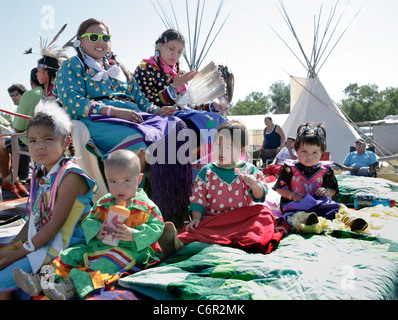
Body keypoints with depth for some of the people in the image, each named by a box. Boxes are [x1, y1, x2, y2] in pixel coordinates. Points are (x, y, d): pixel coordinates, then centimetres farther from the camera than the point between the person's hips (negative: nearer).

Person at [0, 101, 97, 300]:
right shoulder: (41, 174, 9)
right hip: (38, 242, 9)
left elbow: (56, 224, -19)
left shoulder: (70, 177, -19)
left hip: (61, 246, -9)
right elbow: (35, 218, 14)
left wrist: (21, 252, -15)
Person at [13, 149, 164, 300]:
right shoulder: (103, 203, 11)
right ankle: (41, 279, -11)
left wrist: (132, 235, -23)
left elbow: (156, 228, -8)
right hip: (98, 246, 7)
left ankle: (71, 287, -48)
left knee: (105, 264, -33)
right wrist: (97, 231, -11)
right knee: (71, 254, -5)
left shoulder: (146, 207, -4)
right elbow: (88, 221, 13)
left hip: (128, 249, -6)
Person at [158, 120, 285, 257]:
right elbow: (198, 197, 7)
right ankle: (177, 243, -57)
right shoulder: (207, 171, 12)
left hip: (243, 219, 0)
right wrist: (196, 218, -8)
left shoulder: (249, 170, 9)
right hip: (212, 219, 0)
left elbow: (259, 196, 2)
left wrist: (255, 185, -21)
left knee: (263, 211, -29)